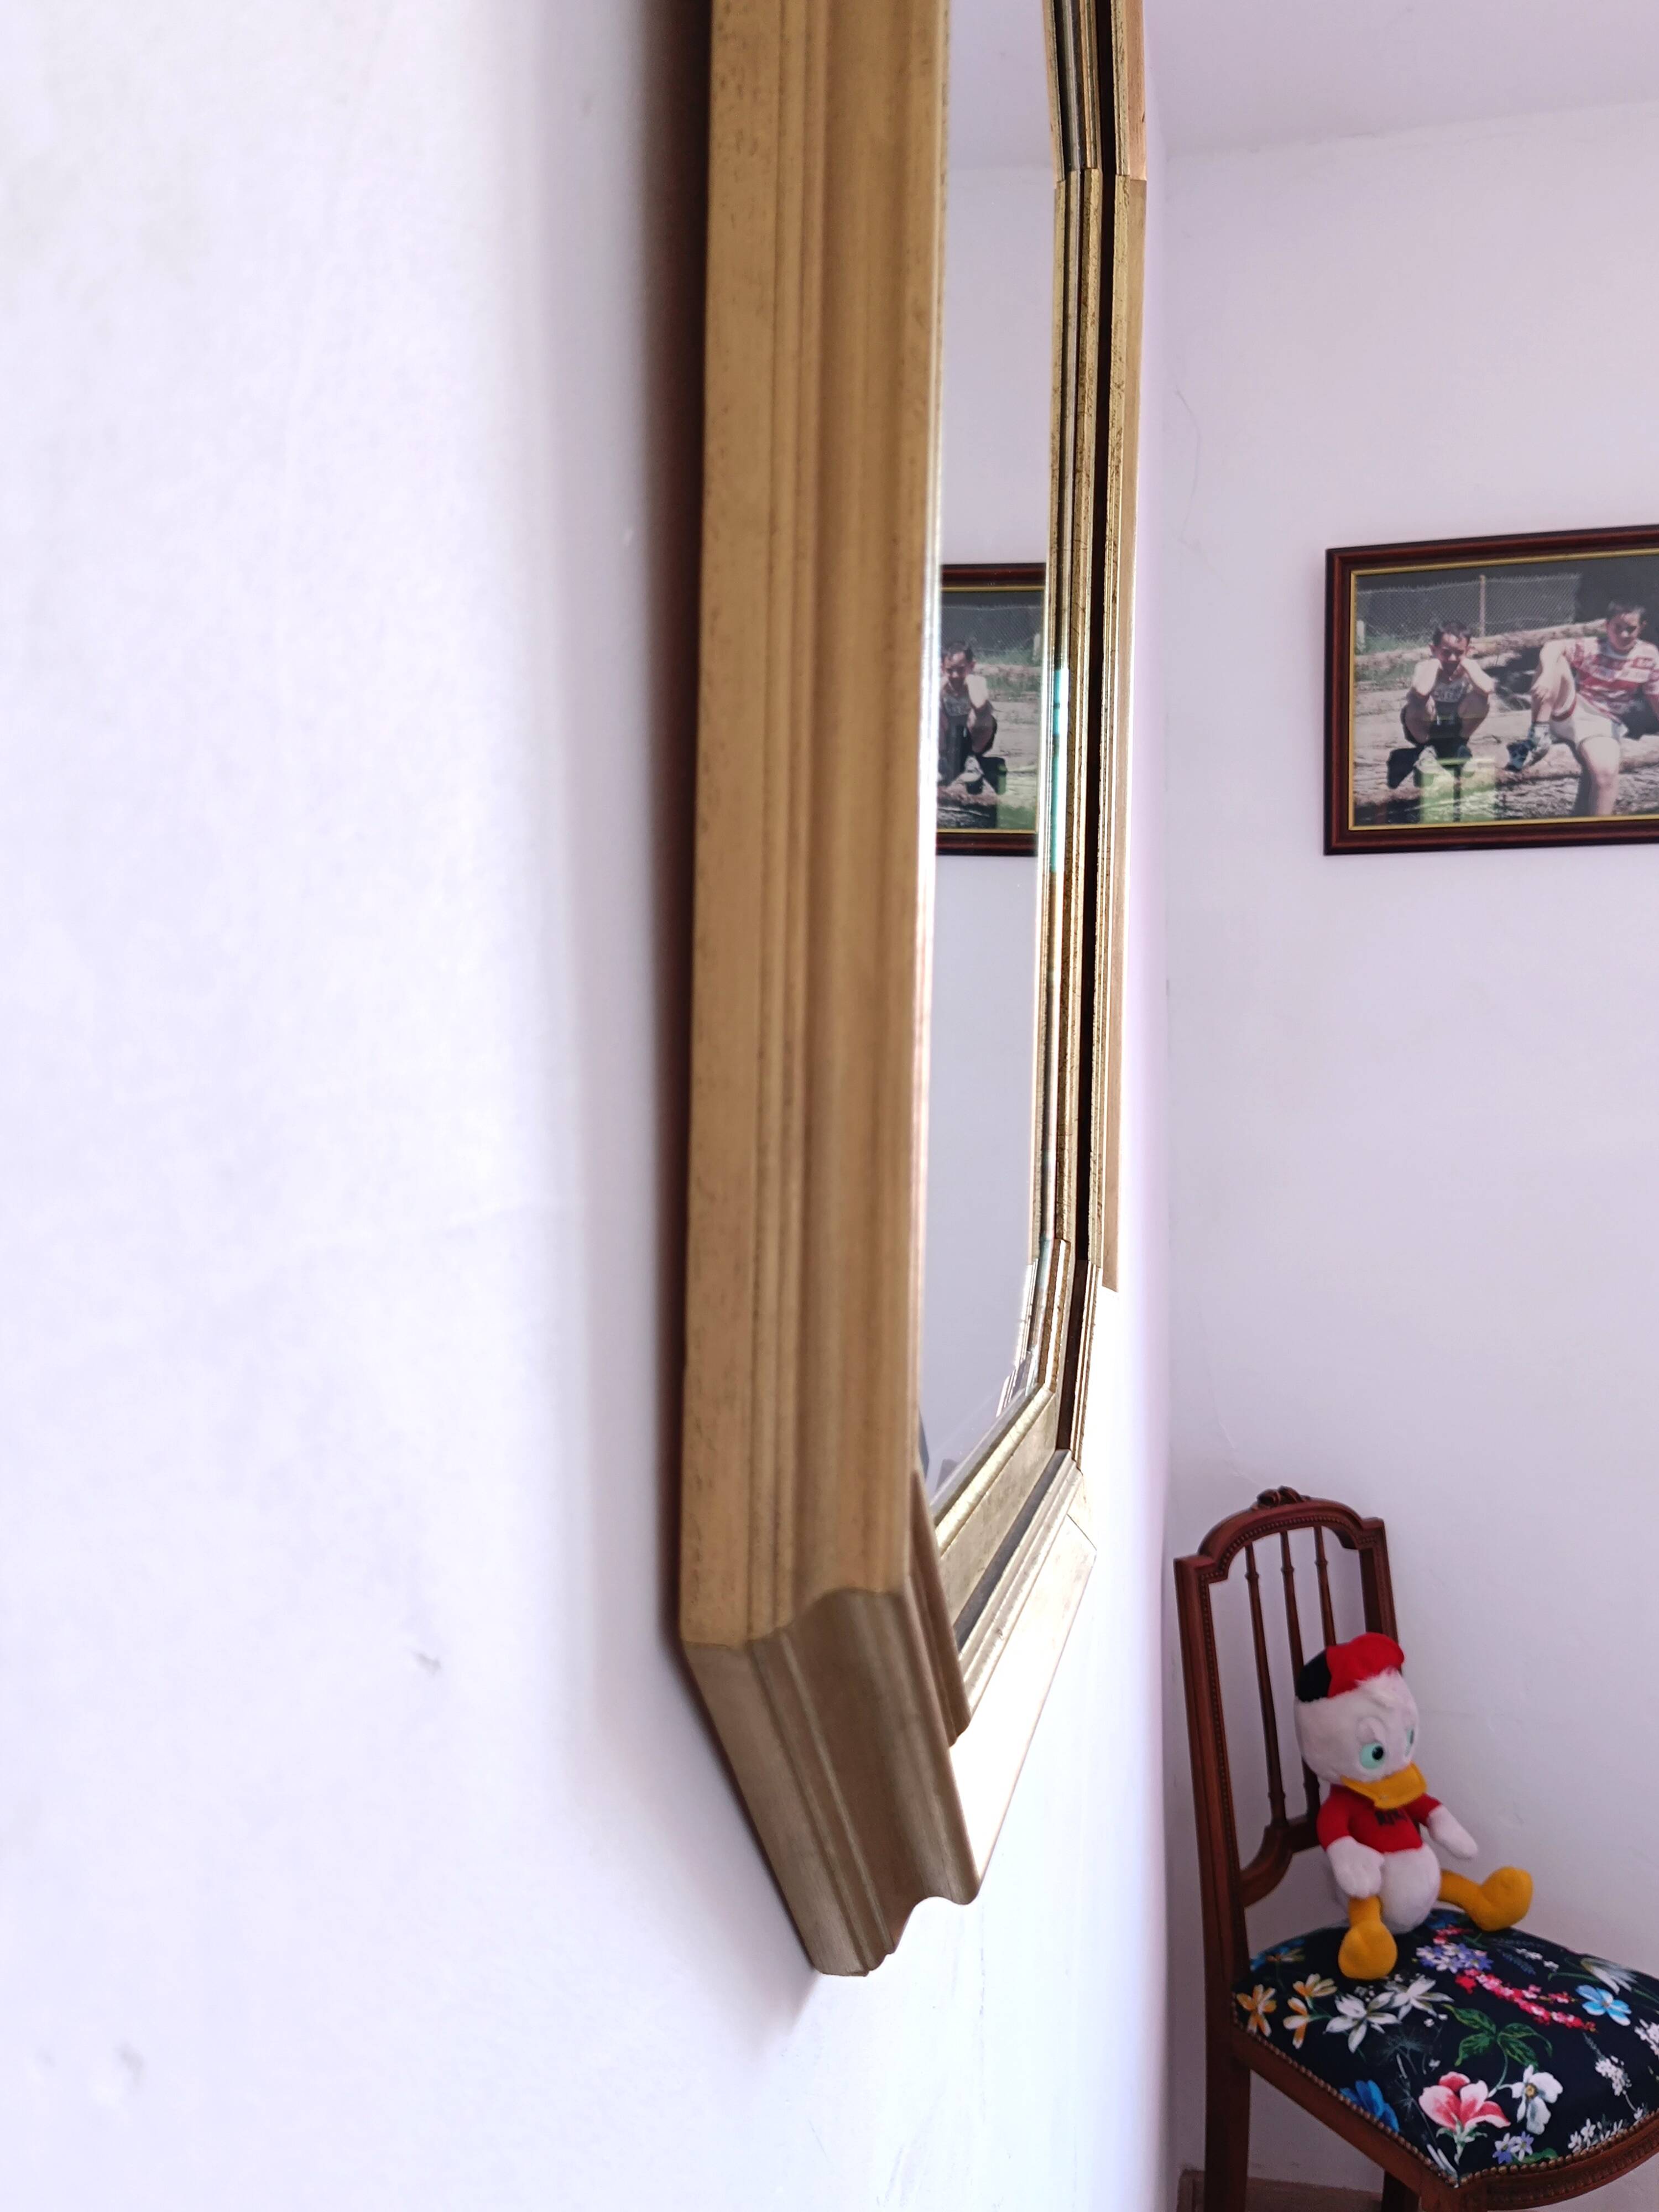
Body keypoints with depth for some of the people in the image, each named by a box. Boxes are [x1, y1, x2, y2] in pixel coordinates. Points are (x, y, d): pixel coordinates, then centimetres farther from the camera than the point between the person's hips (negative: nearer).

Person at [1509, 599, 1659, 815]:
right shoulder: (1591, 648, -8)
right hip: (1569, 712, 0)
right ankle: (1538, 735, -22)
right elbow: (1553, 646, -25)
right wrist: (1547, 674, -46)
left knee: (1606, 771, -34)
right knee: (1554, 660, -24)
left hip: (1603, 724, 0)